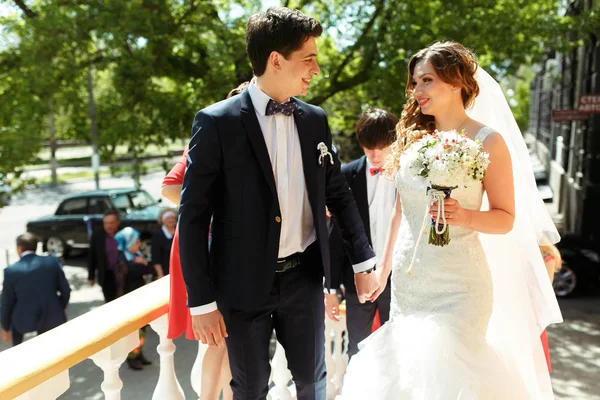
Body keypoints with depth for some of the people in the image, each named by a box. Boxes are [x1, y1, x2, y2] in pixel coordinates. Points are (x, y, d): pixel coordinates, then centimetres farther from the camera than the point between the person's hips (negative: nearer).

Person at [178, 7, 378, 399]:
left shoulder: (315, 119, 2)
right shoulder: (216, 123, -13)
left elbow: (338, 193, 10)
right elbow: (193, 217, -11)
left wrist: (364, 260, 10)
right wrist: (202, 301, -10)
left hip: (305, 277, 4)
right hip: (244, 284, -3)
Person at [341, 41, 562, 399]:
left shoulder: (488, 141, -7)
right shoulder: (413, 138, 7)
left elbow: (507, 218, -5)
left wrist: (465, 216, -25)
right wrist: (383, 270, 16)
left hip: (457, 285, -5)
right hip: (407, 282, 5)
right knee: (404, 370, 12)